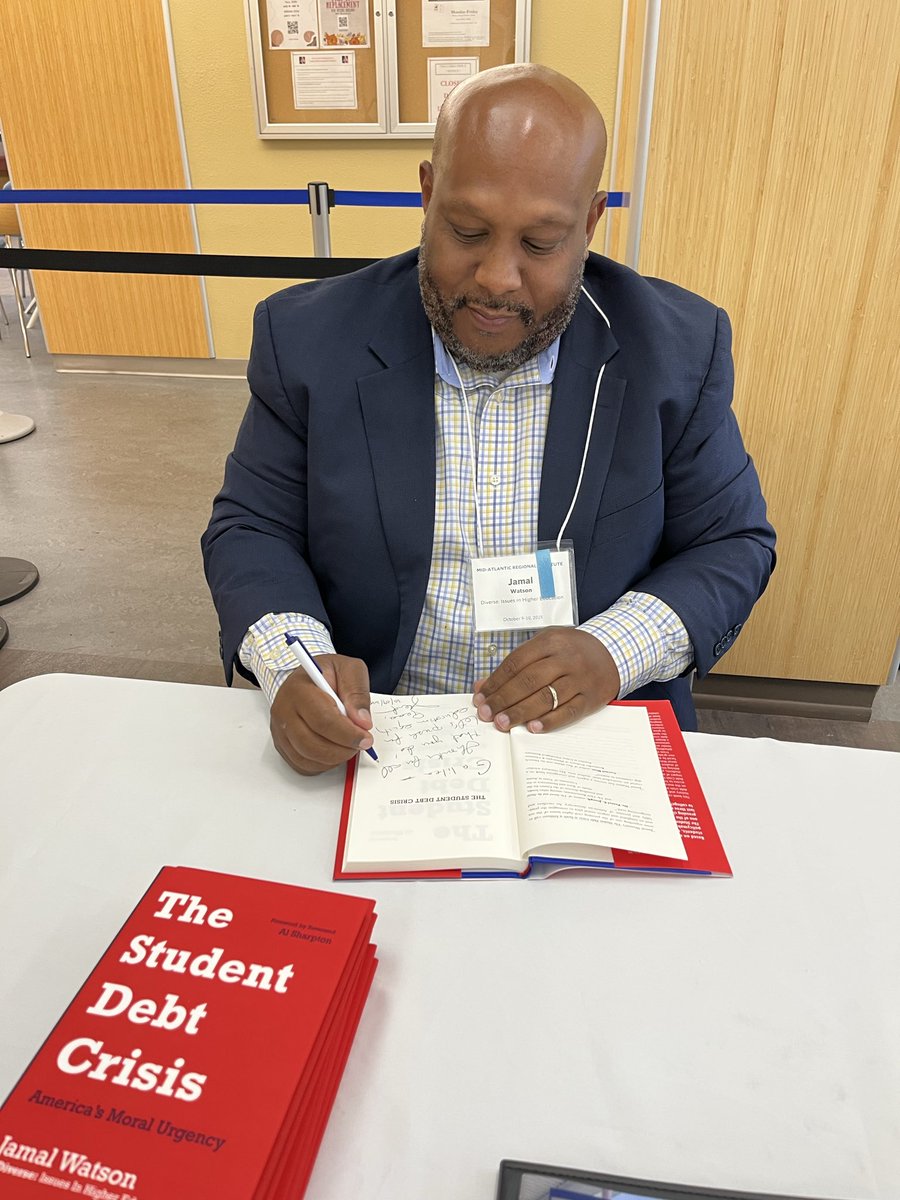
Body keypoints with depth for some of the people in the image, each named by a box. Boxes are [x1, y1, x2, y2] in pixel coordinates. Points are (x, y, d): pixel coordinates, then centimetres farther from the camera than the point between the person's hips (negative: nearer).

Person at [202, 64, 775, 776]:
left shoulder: (678, 348, -5)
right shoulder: (310, 338, -6)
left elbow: (732, 543, 2)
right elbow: (251, 529, 1)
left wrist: (614, 650, -17)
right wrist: (293, 662, -20)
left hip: (594, 736, 1)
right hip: (368, 730, 0)